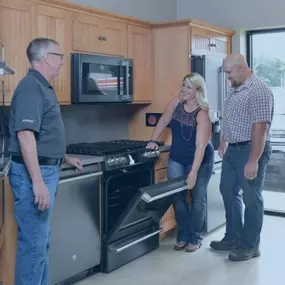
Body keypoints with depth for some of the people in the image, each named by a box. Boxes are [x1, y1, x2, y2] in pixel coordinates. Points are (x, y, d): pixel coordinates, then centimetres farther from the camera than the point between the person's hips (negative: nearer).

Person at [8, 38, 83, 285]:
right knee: (33, 243, -4)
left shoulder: (42, 87, 16)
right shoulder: (31, 88, -16)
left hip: (45, 169, 10)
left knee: (41, 241, 17)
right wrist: (38, 182, -28)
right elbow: (25, 135, -25)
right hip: (34, 173, -10)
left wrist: (64, 158, 32)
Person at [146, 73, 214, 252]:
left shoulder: (202, 114, -24)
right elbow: (163, 121, 9)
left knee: (197, 199, 5)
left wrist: (194, 172, -35)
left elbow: (201, 146, -30)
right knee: (178, 198, 5)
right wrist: (153, 140, 3)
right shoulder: (176, 103, -7)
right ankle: (183, 236, 18)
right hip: (176, 160, 5)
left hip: (200, 161, -5)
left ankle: (196, 238, 18)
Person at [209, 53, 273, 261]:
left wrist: (253, 160, -25)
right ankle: (233, 238, 29)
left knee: (251, 198, 1)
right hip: (233, 150, 10)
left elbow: (260, 128, -23)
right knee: (229, 193, 15)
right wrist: (224, 143, 22)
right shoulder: (235, 90, 12)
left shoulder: (258, 91, -18)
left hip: (251, 150, -10)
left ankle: (250, 246, 14)